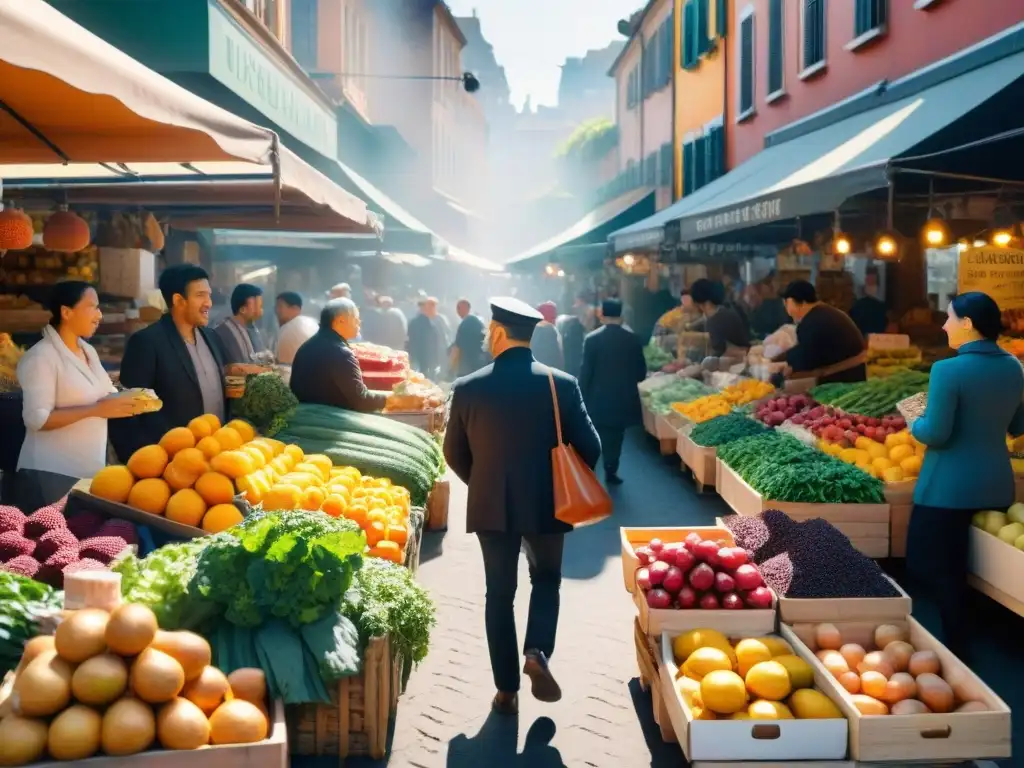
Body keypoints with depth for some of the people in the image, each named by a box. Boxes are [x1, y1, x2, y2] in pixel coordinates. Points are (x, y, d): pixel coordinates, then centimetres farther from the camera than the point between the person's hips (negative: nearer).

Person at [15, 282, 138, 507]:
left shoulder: (88, 351, 12)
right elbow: (36, 419, -20)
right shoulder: (41, 357, -13)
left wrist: (127, 401, -5)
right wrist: (97, 410, -24)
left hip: (90, 468, 7)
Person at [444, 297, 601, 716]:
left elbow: (455, 453, 2)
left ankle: (506, 689, 16)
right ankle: (537, 653, -1)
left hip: (491, 507, 0)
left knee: (499, 593, 13)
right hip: (547, 504, 0)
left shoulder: (467, 388, -8)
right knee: (546, 580, 22)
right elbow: (589, 448, -6)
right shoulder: (562, 384, -9)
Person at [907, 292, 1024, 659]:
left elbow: (935, 434, -18)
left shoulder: (948, 370, -19)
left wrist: (915, 423, 1)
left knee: (938, 570, 6)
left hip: (950, 487, -7)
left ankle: (954, 649, 10)